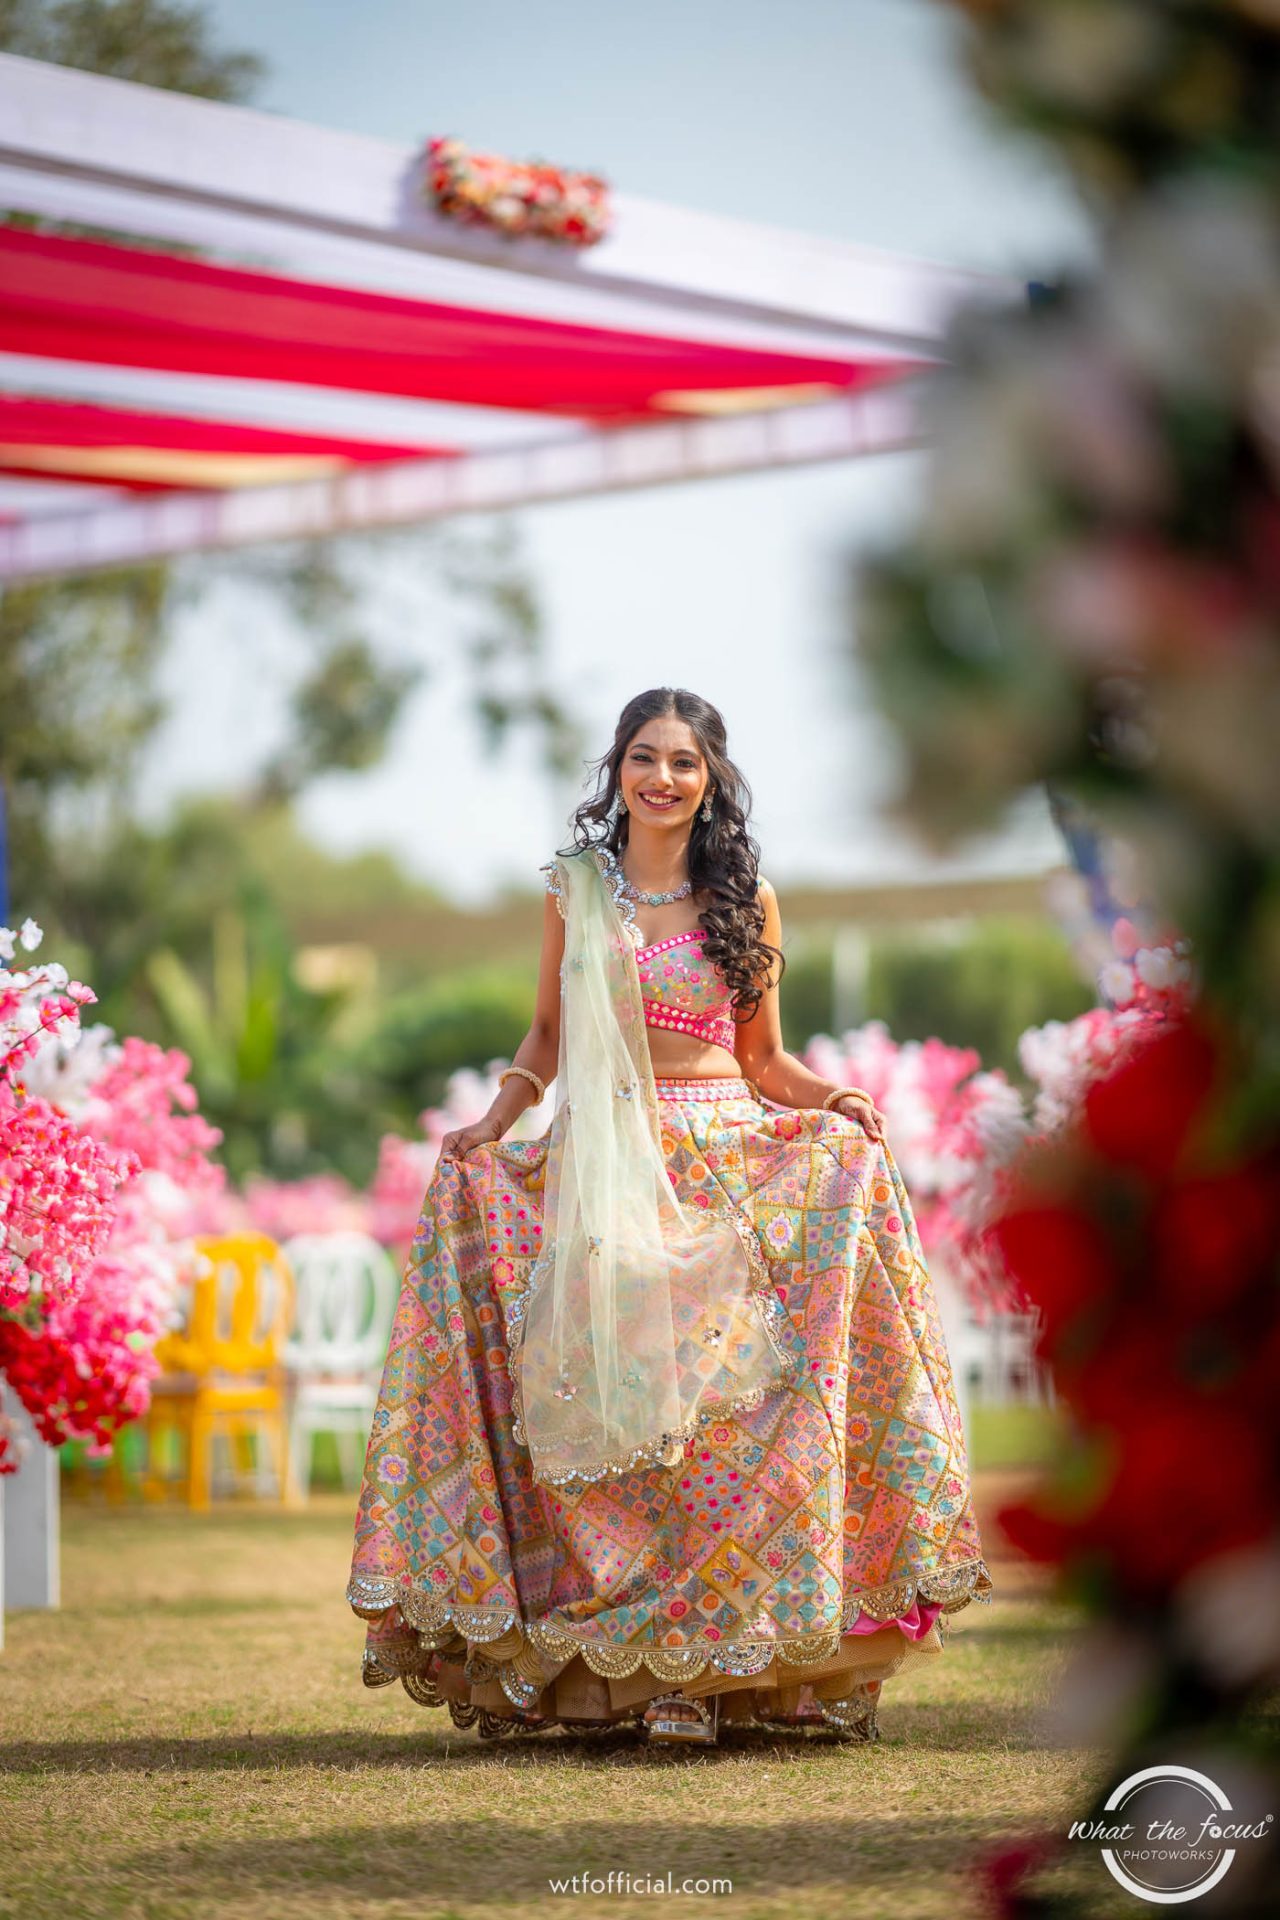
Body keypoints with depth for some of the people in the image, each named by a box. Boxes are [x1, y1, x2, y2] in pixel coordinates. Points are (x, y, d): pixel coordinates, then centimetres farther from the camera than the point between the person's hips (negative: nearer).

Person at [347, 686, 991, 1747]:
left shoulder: (746, 902, 8)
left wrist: (835, 1099, -6)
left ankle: (701, 1662, -5)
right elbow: (548, 1034, 16)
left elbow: (764, 1060, 13)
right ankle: (623, 1651, -3)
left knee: (721, 1400, -10)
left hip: (728, 1174, -1)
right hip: (600, 1171, 1)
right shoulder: (577, 889, 9)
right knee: (606, 1400, -9)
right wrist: (498, 1114, -1)